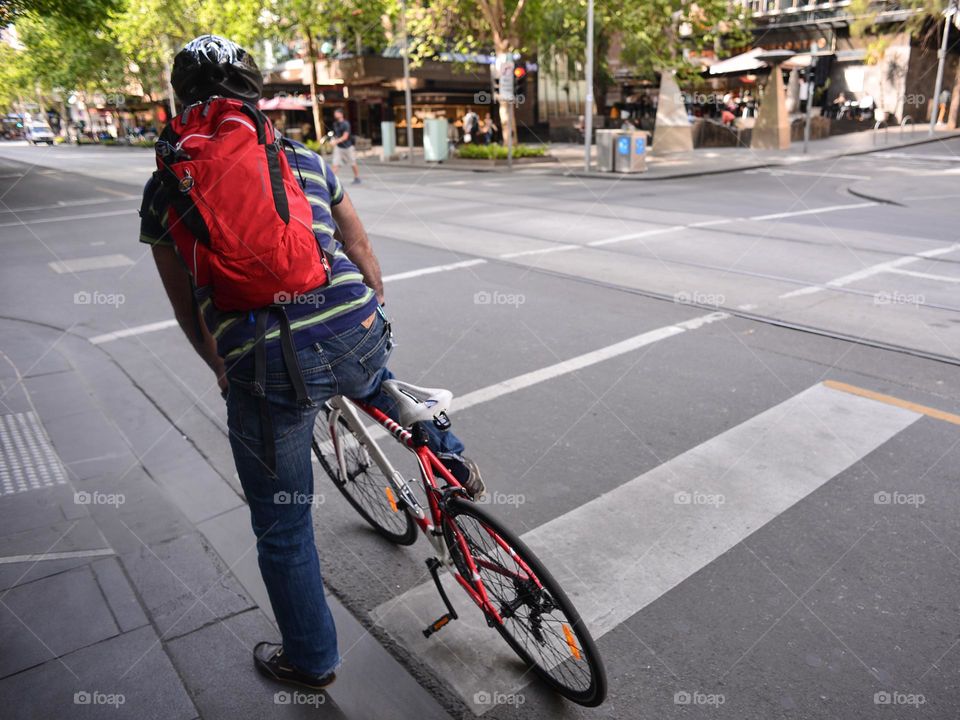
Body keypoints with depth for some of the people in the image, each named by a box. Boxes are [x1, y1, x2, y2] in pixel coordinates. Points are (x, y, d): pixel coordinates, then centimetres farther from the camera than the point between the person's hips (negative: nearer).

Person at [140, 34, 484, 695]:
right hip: (355, 336, 2)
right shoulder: (306, 160, 17)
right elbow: (367, 264, 22)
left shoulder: (163, 189, 14)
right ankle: (449, 459, 38)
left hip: (263, 367, -2)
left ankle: (311, 660, 40)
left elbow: (188, 308, 18)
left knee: (283, 528, 19)